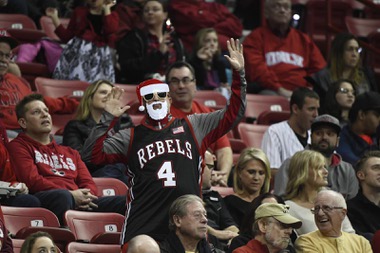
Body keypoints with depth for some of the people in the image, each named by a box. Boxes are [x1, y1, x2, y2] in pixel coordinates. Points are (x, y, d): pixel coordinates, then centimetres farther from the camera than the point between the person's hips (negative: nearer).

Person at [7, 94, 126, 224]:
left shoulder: (70, 152, 36)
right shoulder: (18, 146, 16)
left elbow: (89, 183, 25)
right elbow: (32, 180, -1)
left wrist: (86, 196, -3)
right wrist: (71, 195, -10)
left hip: (80, 202, 6)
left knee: (125, 202, -21)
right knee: (62, 196, -43)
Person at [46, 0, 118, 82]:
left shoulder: (112, 16, 9)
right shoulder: (79, 12, 15)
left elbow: (110, 31, -15)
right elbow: (67, 37, 13)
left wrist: (107, 9, -4)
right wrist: (54, 17, 8)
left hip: (99, 57, -2)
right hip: (77, 52, 2)